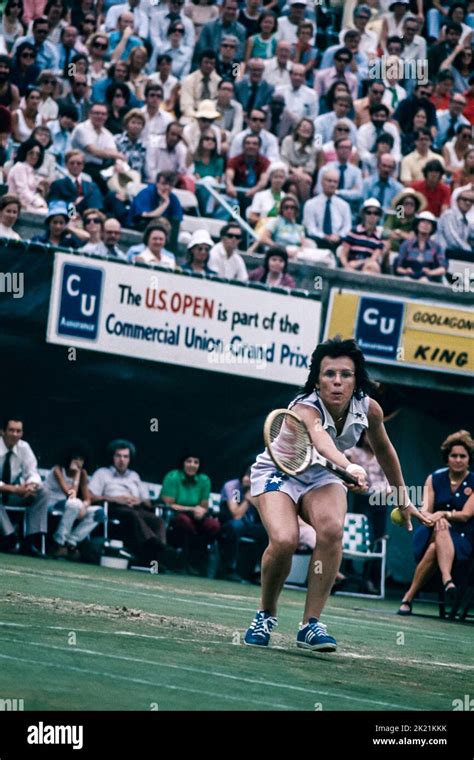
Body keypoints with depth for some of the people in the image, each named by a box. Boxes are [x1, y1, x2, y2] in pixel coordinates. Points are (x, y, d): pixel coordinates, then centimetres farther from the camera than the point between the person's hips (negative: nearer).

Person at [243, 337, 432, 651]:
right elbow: (319, 437, -58)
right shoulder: (305, 408, -34)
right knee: (284, 540, -31)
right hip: (277, 473, -4)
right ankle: (267, 614, -2)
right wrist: (349, 467, -78)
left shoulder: (369, 409, -16)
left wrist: (403, 498, 14)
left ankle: (312, 624, -22)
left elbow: (384, 450, 5)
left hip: (322, 478, 4)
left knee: (332, 529, -30)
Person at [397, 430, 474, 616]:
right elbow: (425, 511, -3)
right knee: (441, 530, -37)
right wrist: (436, 519, -27)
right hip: (430, 533, 1)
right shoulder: (435, 479, 8)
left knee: (435, 548, -37)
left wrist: (444, 514, -30)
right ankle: (447, 581, -54)